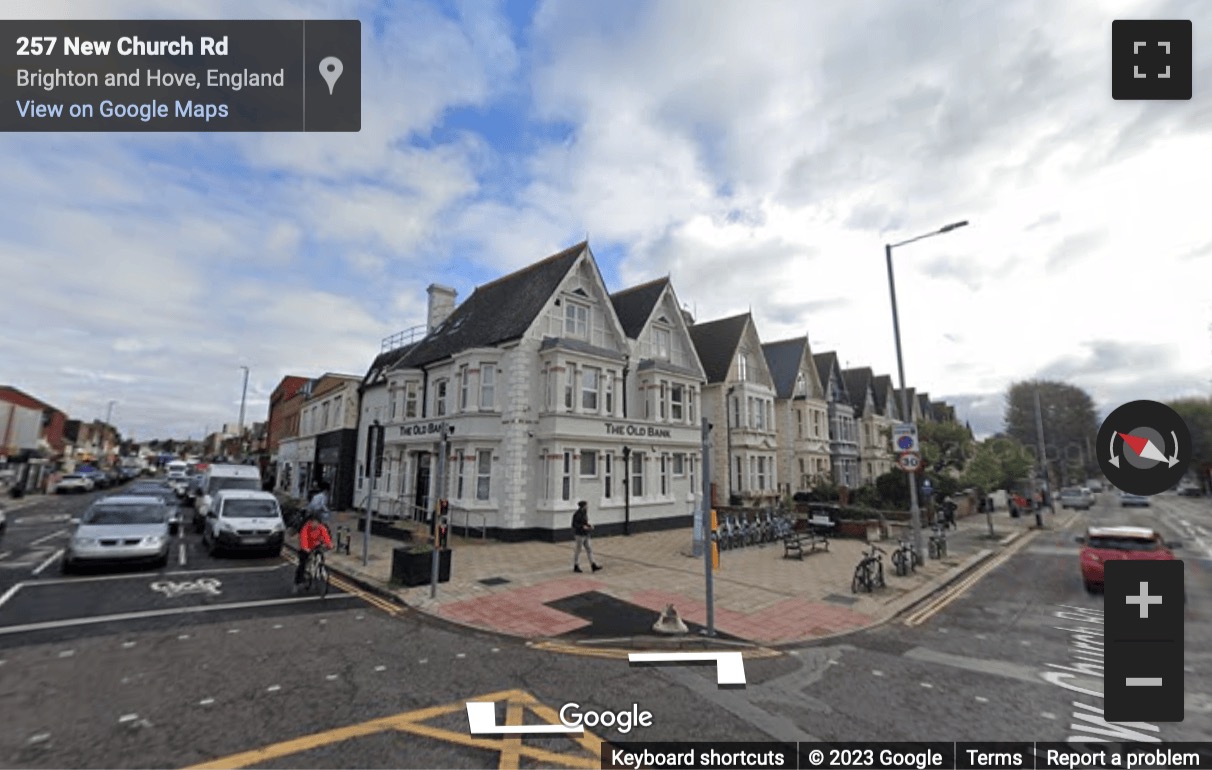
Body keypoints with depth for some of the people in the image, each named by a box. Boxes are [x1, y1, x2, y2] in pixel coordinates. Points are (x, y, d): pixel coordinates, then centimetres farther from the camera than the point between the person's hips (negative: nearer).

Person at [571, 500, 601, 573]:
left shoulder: (584, 513, 10)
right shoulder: (577, 514, -18)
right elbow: (574, 524, -19)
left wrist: (589, 525, 4)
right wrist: (583, 527, -28)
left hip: (585, 535, 9)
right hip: (579, 535, -9)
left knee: (589, 549, 8)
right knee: (578, 550, 2)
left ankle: (593, 566, 11)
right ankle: (576, 567, 14)